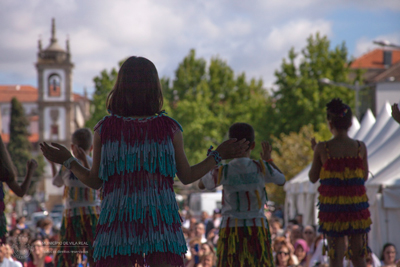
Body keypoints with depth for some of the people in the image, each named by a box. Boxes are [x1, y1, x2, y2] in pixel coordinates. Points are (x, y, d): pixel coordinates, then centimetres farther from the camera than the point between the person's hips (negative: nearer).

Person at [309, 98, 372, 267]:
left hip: (331, 205, -2)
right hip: (356, 203, 2)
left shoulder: (322, 148, -8)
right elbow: (365, 177, 8)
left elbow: (313, 178, 2)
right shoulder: (360, 147, -3)